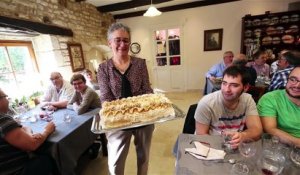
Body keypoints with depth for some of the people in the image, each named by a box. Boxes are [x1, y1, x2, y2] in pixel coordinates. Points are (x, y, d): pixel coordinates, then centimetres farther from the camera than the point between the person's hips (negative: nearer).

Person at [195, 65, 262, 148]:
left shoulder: (248, 100, -8)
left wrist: (242, 136, -35)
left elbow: (257, 130, -14)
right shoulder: (206, 103, -21)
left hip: (236, 148, 4)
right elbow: (201, 135, -13)